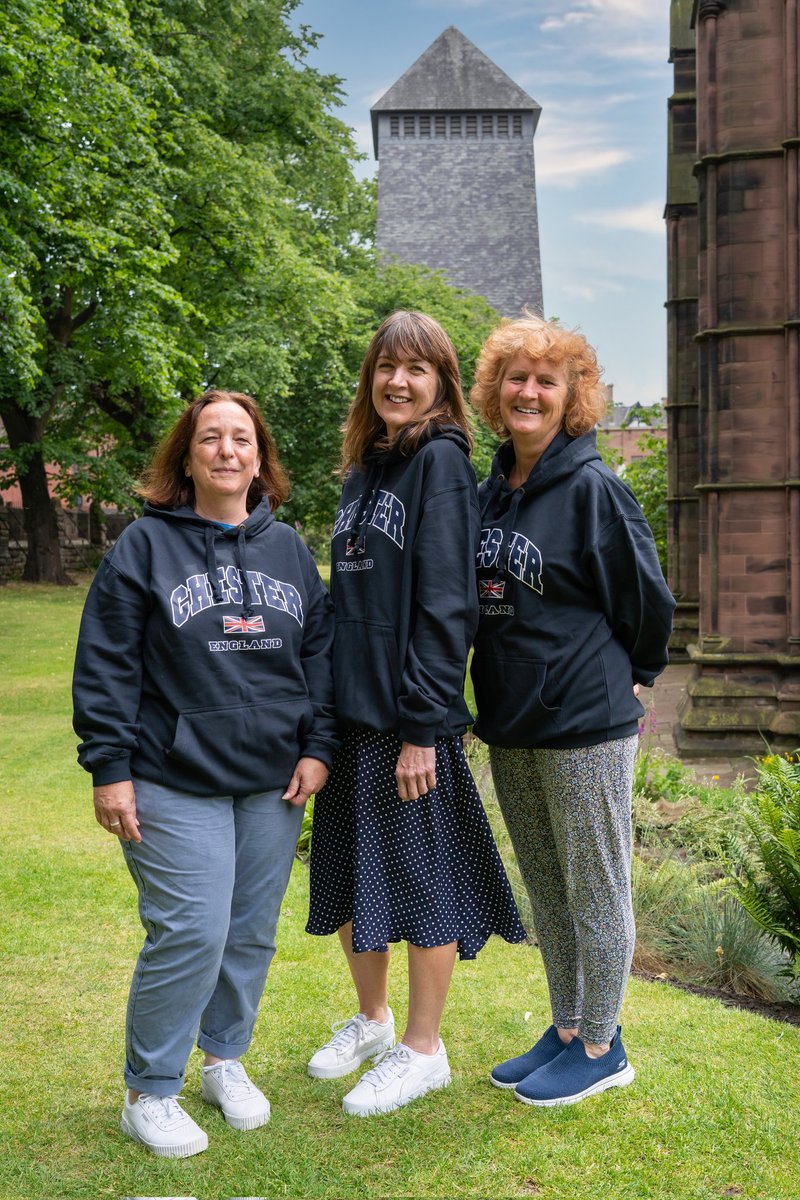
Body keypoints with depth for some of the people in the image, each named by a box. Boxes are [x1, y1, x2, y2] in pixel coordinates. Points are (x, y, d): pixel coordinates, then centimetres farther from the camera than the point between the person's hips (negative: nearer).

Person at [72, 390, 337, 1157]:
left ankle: (225, 1058, 33)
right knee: (192, 933, -8)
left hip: (273, 784, 5)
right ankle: (148, 1092, 11)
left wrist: (317, 747, 5)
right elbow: (106, 664, -5)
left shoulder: (288, 549, 10)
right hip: (175, 784, -4)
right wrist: (109, 768, -9)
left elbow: (319, 652, 13)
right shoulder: (145, 545, -3)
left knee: (252, 933, 12)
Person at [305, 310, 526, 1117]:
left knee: (421, 875, 4)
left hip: (410, 715, -8)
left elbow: (445, 603, -16)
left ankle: (424, 1049, 20)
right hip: (349, 709, 8)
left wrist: (423, 725, -19)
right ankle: (371, 1019, 36)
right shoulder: (364, 467, 14)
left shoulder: (441, 461, -9)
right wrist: (322, 704, 13)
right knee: (349, 874, 16)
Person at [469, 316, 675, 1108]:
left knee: (595, 890, 5)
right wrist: (496, 699, 14)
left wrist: (626, 679, 5)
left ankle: (601, 1047, 20)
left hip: (585, 724, -7)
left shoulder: (592, 489, -13)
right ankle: (565, 1030, 32)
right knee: (544, 890, 17)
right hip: (510, 725, 7)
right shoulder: (491, 492, 8)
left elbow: (647, 599, -6)